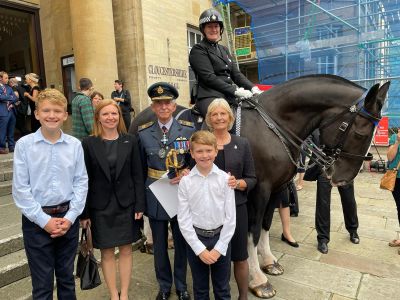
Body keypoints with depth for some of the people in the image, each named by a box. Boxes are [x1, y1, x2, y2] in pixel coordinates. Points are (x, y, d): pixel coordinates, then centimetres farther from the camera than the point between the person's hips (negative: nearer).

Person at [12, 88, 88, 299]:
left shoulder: (75, 145, -3)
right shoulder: (24, 145, -7)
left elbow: (81, 183, -1)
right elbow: (20, 189, -7)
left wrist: (70, 217, -7)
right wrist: (44, 220, -10)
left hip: (68, 218, 2)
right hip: (36, 220, -1)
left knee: (67, 278, 18)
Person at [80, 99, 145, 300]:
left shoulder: (130, 141, 0)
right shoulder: (88, 144, -3)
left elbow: (137, 175, 0)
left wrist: (140, 205, -4)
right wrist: (84, 212, -4)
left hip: (126, 204, 1)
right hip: (100, 206, -1)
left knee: (126, 249, 11)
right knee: (107, 252, 10)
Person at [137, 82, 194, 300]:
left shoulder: (189, 130, -6)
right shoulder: (143, 133, -2)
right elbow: (140, 168, 2)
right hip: (154, 196, 1)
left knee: (181, 242, 15)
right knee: (159, 245, 17)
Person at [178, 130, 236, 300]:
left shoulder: (225, 179, -9)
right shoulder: (185, 181, -9)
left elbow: (230, 218, -7)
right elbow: (183, 220, -7)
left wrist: (219, 248, -10)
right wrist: (200, 249, -10)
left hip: (221, 237, 0)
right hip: (195, 238, 0)